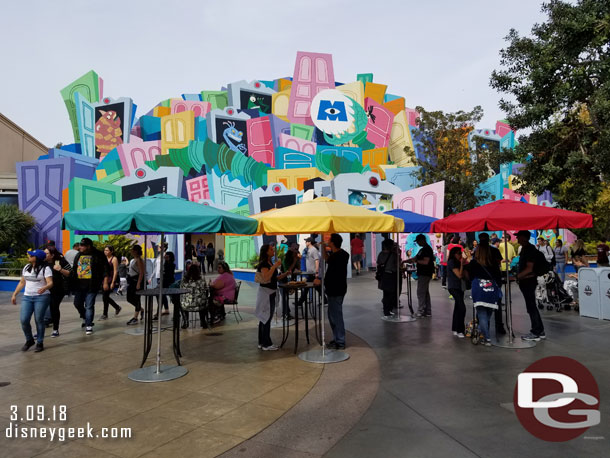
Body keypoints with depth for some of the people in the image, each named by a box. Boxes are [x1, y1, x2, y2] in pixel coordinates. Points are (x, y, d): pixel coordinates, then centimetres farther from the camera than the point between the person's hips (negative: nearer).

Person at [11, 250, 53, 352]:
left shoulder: (45, 268, -8)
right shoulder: (26, 267, 12)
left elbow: (50, 283, -17)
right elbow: (22, 282, 19)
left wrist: (44, 288, -38)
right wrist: (14, 294, 15)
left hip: (41, 297, -5)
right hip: (27, 297, 5)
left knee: (39, 320, -2)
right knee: (24, 320, -2)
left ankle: (40, 343, 13)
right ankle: (29, 340, 21)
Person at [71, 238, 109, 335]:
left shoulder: (98, 255, -7)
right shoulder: (78, 255, 11)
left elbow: (105, 269, -7)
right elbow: (74, 269, 20)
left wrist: (105, 282, -13)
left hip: (91, 285, -6)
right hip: (79, 284, 6)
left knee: (89, 306, -4)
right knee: (77, 303, 10)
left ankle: (88, 325, 6)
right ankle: (87, 319, 32)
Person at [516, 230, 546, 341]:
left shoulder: (530, 249, -16)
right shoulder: (524, 248, 14)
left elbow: (529, 268, -20)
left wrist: (517, 276, -21)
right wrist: (518, 277, 15)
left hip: (529, 281, -10)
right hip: (525, 281, 10)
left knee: (531, 307, -3)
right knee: (532, 306, 15)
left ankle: (536, 333, 5)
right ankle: (540, 331, 23)